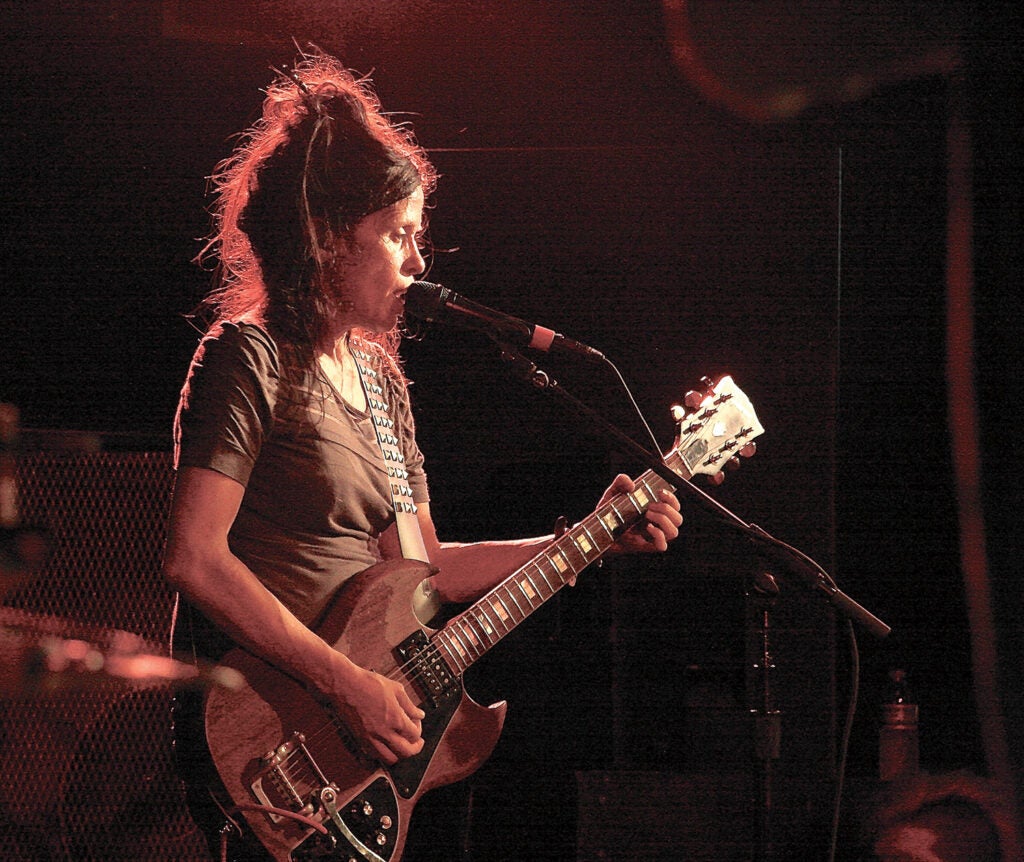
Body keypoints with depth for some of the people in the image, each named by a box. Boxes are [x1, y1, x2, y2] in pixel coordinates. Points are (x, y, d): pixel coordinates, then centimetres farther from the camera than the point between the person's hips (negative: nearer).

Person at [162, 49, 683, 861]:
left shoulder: (378, 378, 15)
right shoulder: (250, 358, -10)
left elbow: (422, 568, 18)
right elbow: (194, 557, -20)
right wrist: (345, 682, -21)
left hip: (358, 737, 8)